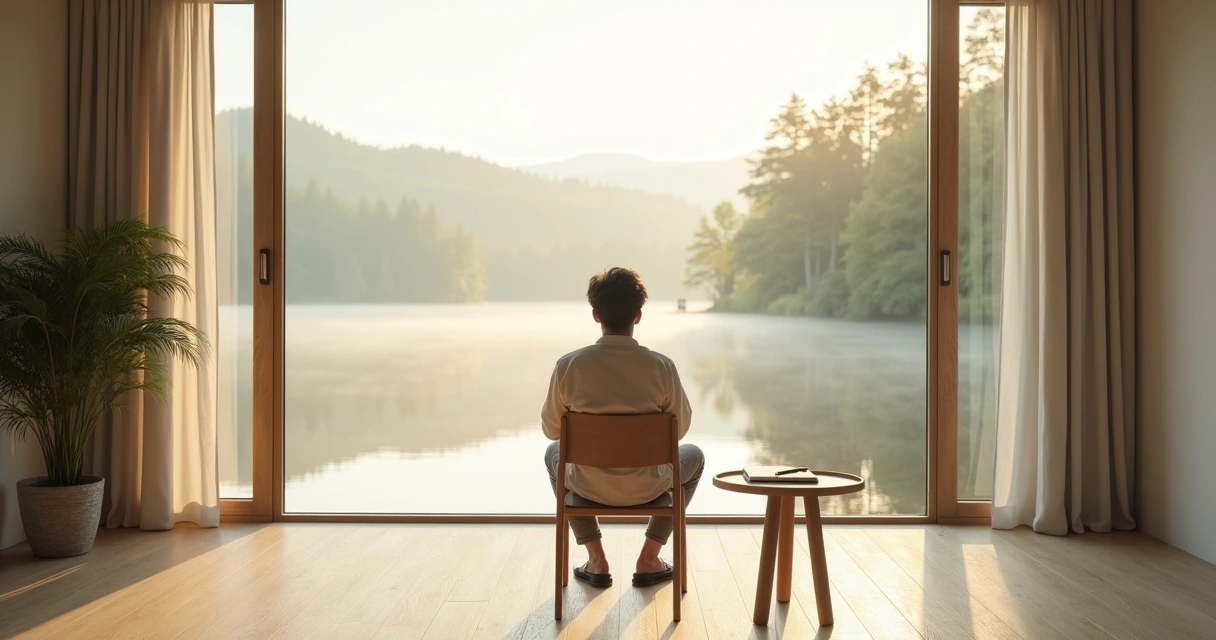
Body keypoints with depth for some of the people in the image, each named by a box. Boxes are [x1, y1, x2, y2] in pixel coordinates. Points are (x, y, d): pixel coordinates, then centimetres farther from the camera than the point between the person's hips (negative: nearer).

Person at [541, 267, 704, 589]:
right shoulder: (661, 366, -17)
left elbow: (551, 429, -1)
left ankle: (596, 560, 28)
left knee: (554, 452, 35)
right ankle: (648, 560, 25)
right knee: (693, 456, 32)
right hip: (646, 487, 0)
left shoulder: (568, 365, -16)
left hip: (589, 486, 1)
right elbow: (680, 428, -1)